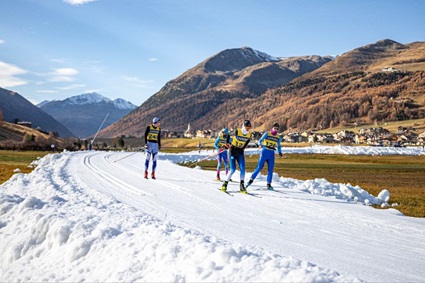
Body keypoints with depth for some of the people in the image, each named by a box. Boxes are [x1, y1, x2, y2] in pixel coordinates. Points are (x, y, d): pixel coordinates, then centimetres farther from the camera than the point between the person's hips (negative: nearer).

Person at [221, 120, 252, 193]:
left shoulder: (249, 135, -6)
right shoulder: (237, 131, -19)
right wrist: (227, 142, 8)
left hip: (240, 152, 4)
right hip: (232, 151, -4)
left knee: (242, 169, -10)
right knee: (233, 169, -11)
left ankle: (242, 186, -4)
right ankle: (225, 184, 5)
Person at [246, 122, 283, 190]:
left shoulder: (278, 137, 10)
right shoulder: (267, 134, -1)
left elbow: (278, 146, 21)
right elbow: (260, 140, -9)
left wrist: (280, 152, 4)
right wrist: (261, 145, -31)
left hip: (271, 154, 3)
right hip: (264, 152, -3)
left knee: (270, 170, 1)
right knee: (259, 167, -7)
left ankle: (269, 184, 9)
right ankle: (251, 180, 4)